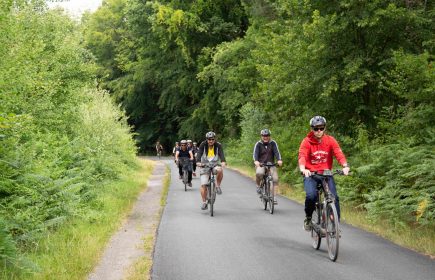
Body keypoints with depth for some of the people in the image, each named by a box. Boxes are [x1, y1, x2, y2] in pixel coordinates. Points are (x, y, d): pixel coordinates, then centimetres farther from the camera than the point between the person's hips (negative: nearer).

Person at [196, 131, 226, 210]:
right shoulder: (203, 145, -10)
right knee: (203, 185, -11)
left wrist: (223, 162, -43)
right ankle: (204, 202, 2)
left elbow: (221, 154, -23)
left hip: (215, 165, 0)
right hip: (205, 165, 0)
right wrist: (198, 162, -42)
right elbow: (199, 153, -22)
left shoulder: (218, 145, -9)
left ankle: (218, 186, -11)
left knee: (220, 170, -35)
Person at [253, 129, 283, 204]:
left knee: (275, 179, -18)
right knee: (259, 173, -34)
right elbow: (255, 153, -13)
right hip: (260, 164, -2)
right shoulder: (258, 144, -1)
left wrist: (279, 160, -30)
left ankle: (274, 197, -9)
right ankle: (258, 185, -4)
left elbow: (276, 152, -10)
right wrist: (256, 161, -34)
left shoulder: (273, 143, 2)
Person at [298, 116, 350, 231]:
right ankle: (308, 218, 1)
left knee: (334, 197, -15)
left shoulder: (330, 140, -3)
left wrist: (345, 166, -36)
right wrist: (303, 169, -44)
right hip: (310, 174, -2)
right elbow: (302, 156, -23)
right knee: (311, 195, -26)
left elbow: (338, 153, -17)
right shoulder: (306, 141, -8)